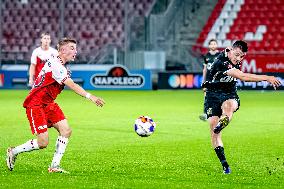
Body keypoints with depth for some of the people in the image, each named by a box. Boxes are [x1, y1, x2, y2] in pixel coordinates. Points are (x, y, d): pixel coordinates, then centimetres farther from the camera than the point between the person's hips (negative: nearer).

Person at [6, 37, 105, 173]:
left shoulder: (61, 65, 9)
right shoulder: (55, 64, -22)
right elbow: (72, 85, -31)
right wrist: (90, 97, -38)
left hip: (48, 104, 10)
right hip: (35, 105, -10)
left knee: (66, 131, -5)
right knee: (43, 143, -13)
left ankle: (54, 166, -1)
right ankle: (13, 152, 10)